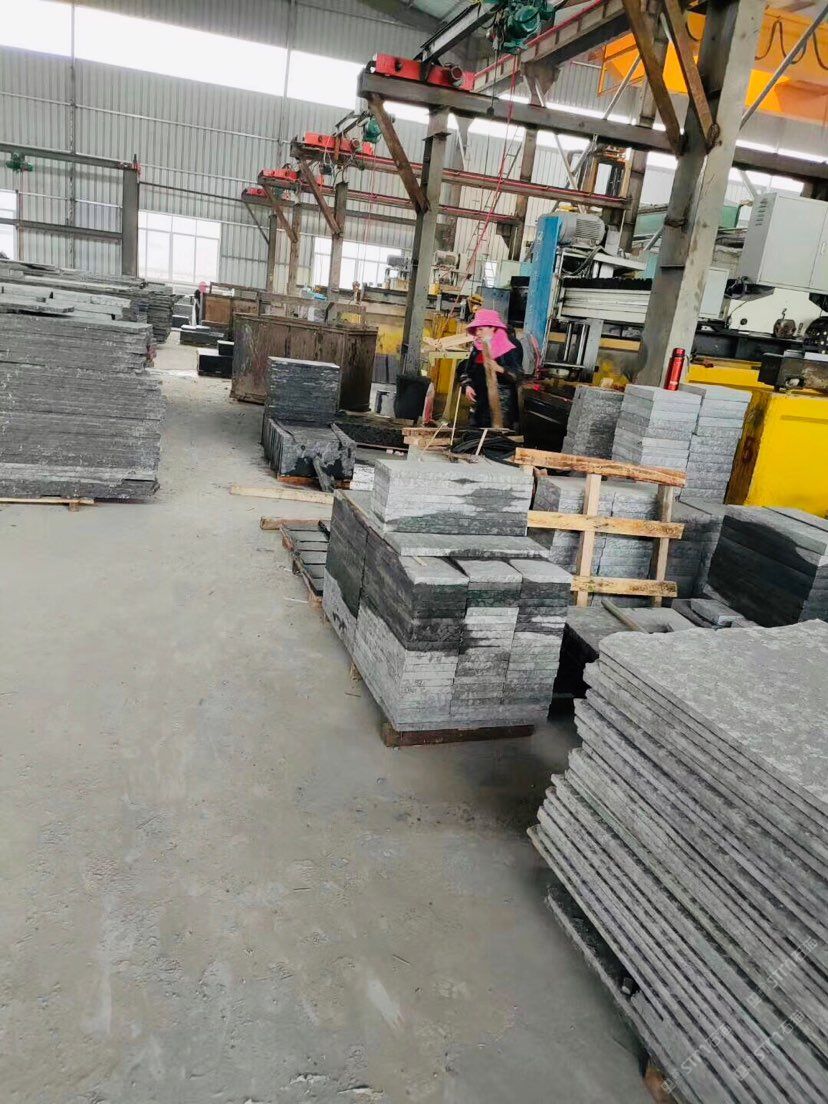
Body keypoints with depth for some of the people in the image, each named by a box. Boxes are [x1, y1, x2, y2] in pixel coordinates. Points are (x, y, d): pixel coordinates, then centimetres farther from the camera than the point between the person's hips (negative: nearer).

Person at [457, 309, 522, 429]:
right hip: (479, 404, 7)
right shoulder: (477, 349, 12)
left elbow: (518, 375, -17)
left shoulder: (510, 350, -8)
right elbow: (466, 371, 16)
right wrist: (467, 386, -3)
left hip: (502, 405, -7)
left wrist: (499, 369, -32)